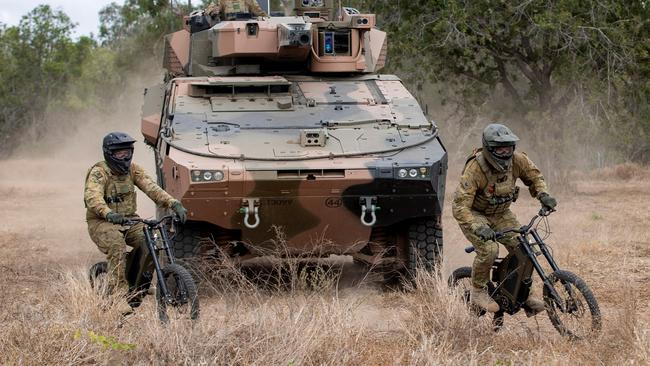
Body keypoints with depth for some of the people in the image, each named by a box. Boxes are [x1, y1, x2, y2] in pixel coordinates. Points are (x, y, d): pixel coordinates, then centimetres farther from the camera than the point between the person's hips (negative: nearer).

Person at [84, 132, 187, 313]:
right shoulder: (98, 173, -15)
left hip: (129, 220, 5)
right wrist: (109, 214, -54)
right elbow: (93, 197, -33)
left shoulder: (133, 170, 2)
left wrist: (174, 204, -28)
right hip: (102, 223, -5)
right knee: (117, 246, -35)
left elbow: (151, 188, -11)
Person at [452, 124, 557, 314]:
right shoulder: (475, 168, -33)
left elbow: (534, 175, 5)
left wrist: (543, 194, -15)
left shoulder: (516, 160, -18)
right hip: (475, 214, -5)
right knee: (489, 249, -28)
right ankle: (478, 292, -4)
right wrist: (478, 228, -48)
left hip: (500, 213, 5)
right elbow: (460, 206, -35)